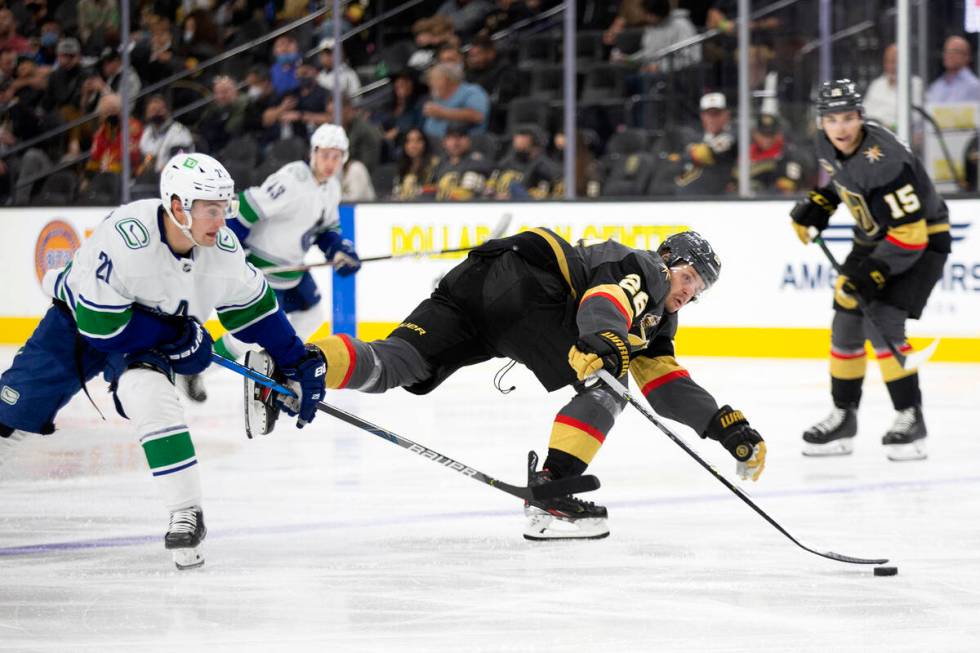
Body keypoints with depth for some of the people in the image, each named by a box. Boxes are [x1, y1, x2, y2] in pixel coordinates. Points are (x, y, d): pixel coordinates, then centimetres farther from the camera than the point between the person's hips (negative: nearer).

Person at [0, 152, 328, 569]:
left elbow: (252, 304, 0)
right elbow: (100, 321, -31)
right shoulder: (127, 238, -37)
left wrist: (298, 362, -2)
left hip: (145, 341, 2)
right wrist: (175, 336, -26)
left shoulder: (223, 249, -19)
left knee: (148, 393, -28)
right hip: (77, 319, -2)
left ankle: (187, 515, -23)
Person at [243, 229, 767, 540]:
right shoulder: (642, 268, 5)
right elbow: (606, 294, -19)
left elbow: (670, 387, 32)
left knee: (397, 364, -8)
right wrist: (603, 339, -39)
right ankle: (550, 496, -18)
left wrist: (725, 425, 27)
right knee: (606, 383, -6)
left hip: (470, 289, 9)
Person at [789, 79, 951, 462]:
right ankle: (843, 416, 19)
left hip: (922, 240, -8)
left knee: (882, 325, -20)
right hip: (874, 238, 8)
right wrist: (817, 206, 6)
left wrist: (869, 275, -35)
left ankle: (911, 418, -10)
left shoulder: (883, 161, -34)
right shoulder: (829, 145, -8)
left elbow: (910, 235, -33)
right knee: (846, 324, 6)